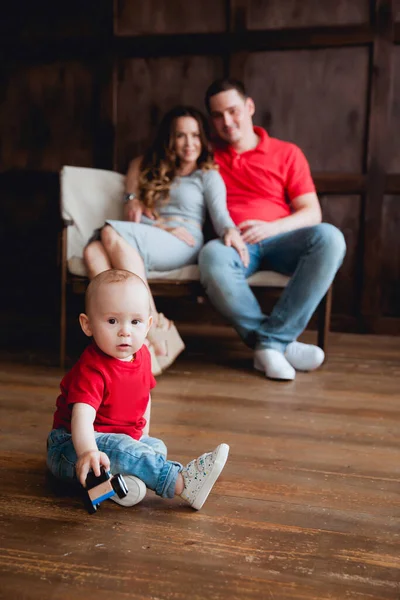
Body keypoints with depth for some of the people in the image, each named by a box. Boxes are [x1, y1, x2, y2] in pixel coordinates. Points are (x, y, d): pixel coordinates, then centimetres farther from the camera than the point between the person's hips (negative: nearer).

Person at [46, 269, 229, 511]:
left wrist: (143, 434, 12)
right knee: (118, 449, -33)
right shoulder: (92, 369, -26)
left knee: (157, 447, -4)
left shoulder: (142, 355, -2)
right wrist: (87, 451, -58)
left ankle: (123, 479, -29)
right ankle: (184, 483, -36)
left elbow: (143, 395, 15)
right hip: (73, 445, -9)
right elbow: (82, 415, -41)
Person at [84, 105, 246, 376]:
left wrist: (230, 231, -26)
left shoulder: (209, 176, 13)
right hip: (141, 241, 5)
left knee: (112, 233, -32)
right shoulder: (155, 170, 31)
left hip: (182, 246, -4)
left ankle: (156, 331, -35)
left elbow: (220, 214, -1)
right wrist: (133, 196, 19)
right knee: (93, 251, -28)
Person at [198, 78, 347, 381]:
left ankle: (271, 340, -28)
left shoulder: (287, 154, 15)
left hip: (279, 240, 1)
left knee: (329, 237, -31)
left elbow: (312, 213, 6)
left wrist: (271, 227, -14)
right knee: (212, 256, -38)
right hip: (233, 244, 0)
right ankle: (282, 343, -26)